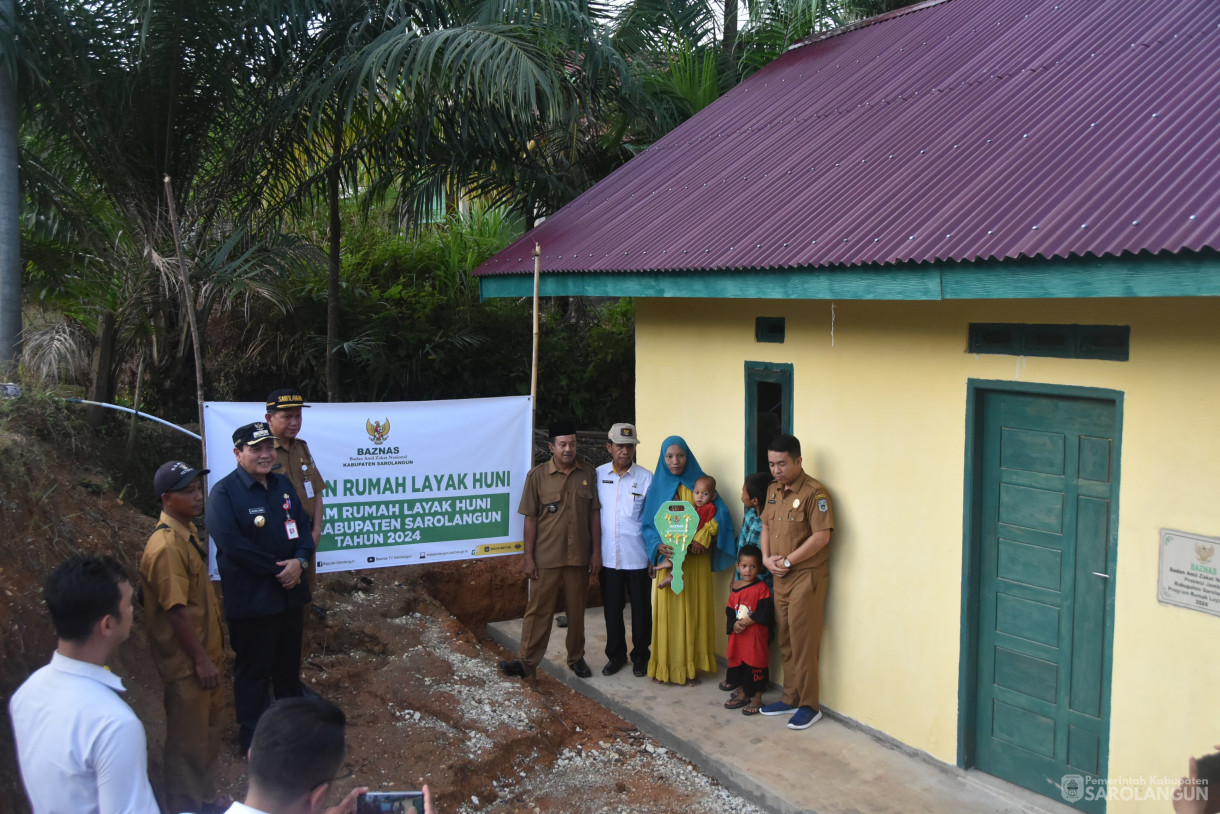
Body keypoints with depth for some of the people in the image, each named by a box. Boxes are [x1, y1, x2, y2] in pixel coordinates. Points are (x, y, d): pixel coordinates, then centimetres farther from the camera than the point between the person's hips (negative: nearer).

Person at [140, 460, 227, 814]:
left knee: (208, 727, 21)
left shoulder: (188, 530, 5)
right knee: (188, 737, 6)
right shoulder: (167, 546, -25)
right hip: (186, 661, -10)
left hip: (205, 649, 10)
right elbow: (176, 611, -25)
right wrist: (201, 660, -20)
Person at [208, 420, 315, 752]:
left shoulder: (283, 485, 8)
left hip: (290, 593, 7)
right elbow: (232, 545, -23)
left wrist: (300, 560, -12)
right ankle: (253, 740, 20)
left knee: (289, 666, 21)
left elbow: (303, 525, 8)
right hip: (251, 598, -7)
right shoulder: (224, 493, -15)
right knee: (253, 672, 6)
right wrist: (277, 569, -19)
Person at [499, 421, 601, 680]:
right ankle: (526, 663, 8)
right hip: (546, 558, -2)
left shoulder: (589, 473, 1)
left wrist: (596, 551, 1)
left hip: (579, 556, 2)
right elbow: (531, 518, -3)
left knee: (576, 610, 13)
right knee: (538, 610, 3)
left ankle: (576, 658, 27)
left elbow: (594, 513, 4)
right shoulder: (537, 475, -5)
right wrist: (529, 557, -5)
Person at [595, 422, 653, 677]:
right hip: (608, 557, 2)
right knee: (611, 608, 12)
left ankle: (640, 656, 26)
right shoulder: (598, 475, 1)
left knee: (640, 608, 8)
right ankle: (616, 654, 28)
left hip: (637, 557, -2)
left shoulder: (646, 478, -5)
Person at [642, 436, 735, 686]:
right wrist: (658, 545, -16)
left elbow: (721, 512, -7)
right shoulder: (657, 487, 5)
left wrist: (703, 538, -20)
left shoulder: (699, 483, 2)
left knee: (694, 610, 2)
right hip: (668, 559, 1)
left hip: (695, 559, 0)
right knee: (667, 611, 1)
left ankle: (692, 667, 9)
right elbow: (648, 524, 4)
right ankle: (665, 667, 9)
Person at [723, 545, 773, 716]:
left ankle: (757, 699, 12)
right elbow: (729, 610, 7)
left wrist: (747, 622, -19)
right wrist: (734, 624, -11)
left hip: (756, 635, -6)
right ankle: (742, 694, 30)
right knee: (738, 663, 15)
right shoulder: (735, 587, 7)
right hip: (737, 635, 6)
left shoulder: (762, 588, -10)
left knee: (755, 665, 0)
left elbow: (765, 612, -16)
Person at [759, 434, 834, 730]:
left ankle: (809, 706, 7)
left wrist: (787, 561, -16)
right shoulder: (773, 490, 11)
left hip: (806, 576, -8)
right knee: (785, 641, 14)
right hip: (780, 577, 8)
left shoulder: (814, 492, -15)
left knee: (803, 643, -3)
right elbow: (766, 526, 18)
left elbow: (821, 537, -20)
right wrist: (767, 558, 1)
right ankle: (790, 699, 25)